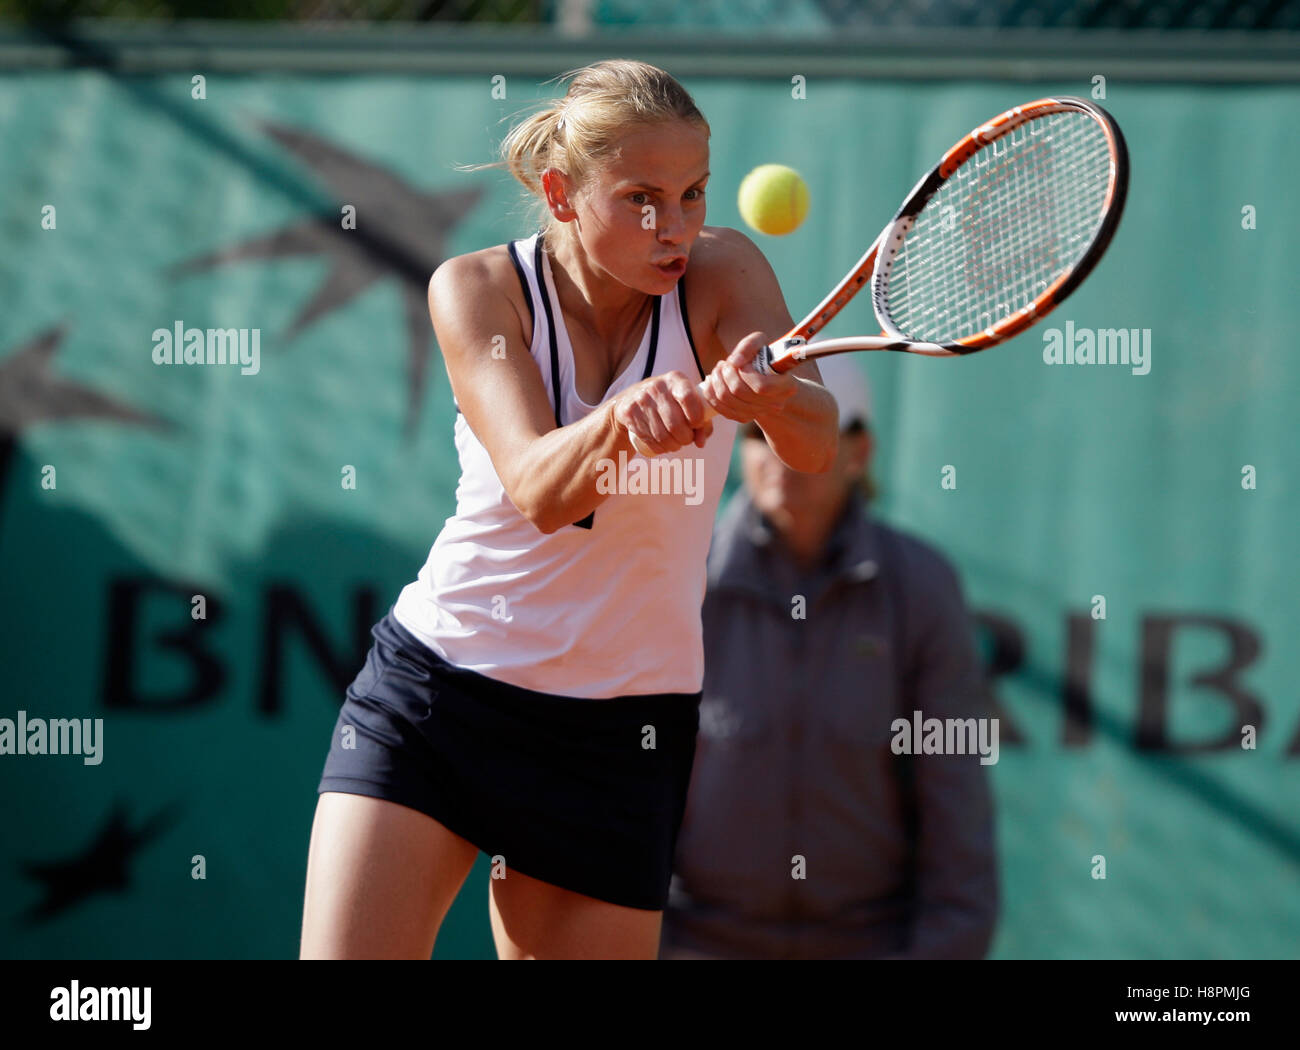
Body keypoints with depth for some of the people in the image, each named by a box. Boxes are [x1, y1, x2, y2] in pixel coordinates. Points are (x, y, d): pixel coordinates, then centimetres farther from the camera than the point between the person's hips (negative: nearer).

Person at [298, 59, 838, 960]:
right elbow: (536, 491, -23)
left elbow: (816, 445, -25)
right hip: (433, 691, -1)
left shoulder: (721, 272, -7)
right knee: (346, 954, -14)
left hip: (622, 730, 1)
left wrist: (769, 396, -48)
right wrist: (622, 418, -45)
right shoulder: (478, 290, -8)